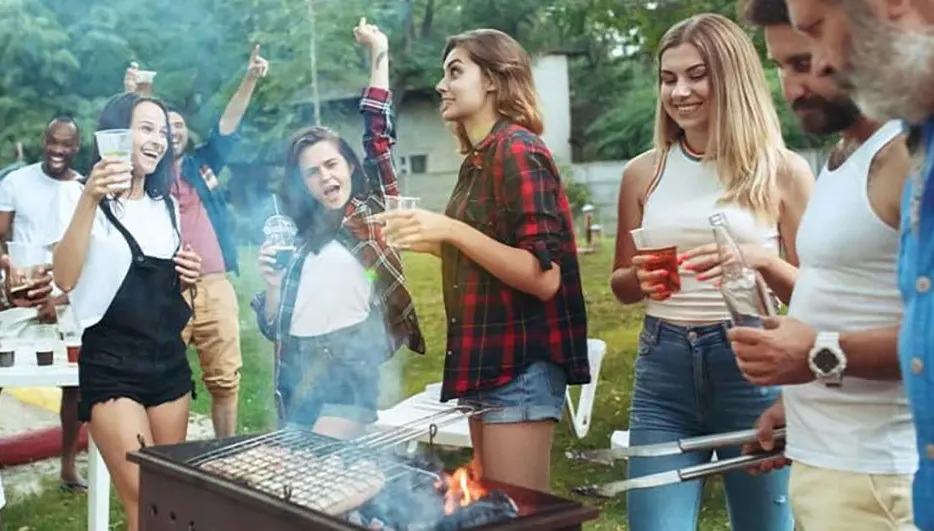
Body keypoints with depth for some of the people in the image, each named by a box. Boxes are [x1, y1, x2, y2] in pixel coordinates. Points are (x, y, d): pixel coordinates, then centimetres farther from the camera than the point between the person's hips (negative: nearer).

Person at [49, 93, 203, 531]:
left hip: (170, 362, 6)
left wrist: (186, 278, 2)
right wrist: (90, 199, -26)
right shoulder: (79, 197, -4)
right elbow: (66, 280, -19)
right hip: (111, 367, -6)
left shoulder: (165, 206, 14)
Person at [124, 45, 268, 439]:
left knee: (224, 378, 6)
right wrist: (132, 97, -25)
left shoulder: (204, 162, 14)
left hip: (215, 287, 2)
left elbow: (229, 121, 6)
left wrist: (250, 79, -7)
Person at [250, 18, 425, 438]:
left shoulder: (370, 212, 4)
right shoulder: (296, 236, 13)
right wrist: (272, 282, -7)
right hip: (296, 370, 5)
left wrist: (379, 54, -3)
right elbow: (271, 325, 13)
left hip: (351, 367, -5)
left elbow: (378, 135, -5)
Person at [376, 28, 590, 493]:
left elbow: (543, 276, -21)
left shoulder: (517, 150, -14)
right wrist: (429, 241, 11)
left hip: (520, 363, -9)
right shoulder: (479, 159, 12)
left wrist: (452, 230, -24)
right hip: (488, 360, 9)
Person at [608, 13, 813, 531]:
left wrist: (760, 260, -19)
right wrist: (641, 279, -9)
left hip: (753, 367, -1)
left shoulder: (783, 170, -2)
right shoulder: (643, 172, 5)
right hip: (663, 370, 2)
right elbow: (620, 285, 13)